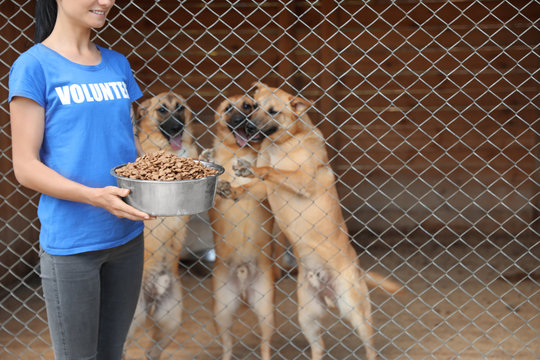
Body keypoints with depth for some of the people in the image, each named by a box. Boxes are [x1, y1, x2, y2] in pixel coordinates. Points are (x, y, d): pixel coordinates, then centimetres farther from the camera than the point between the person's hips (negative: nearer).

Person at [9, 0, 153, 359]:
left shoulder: (117, 64, 9)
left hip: (127, 236, 5)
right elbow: (25, 167, -11)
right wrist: (94, 196, -25)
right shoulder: (35, 66, -8)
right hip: (70, 244, -5)